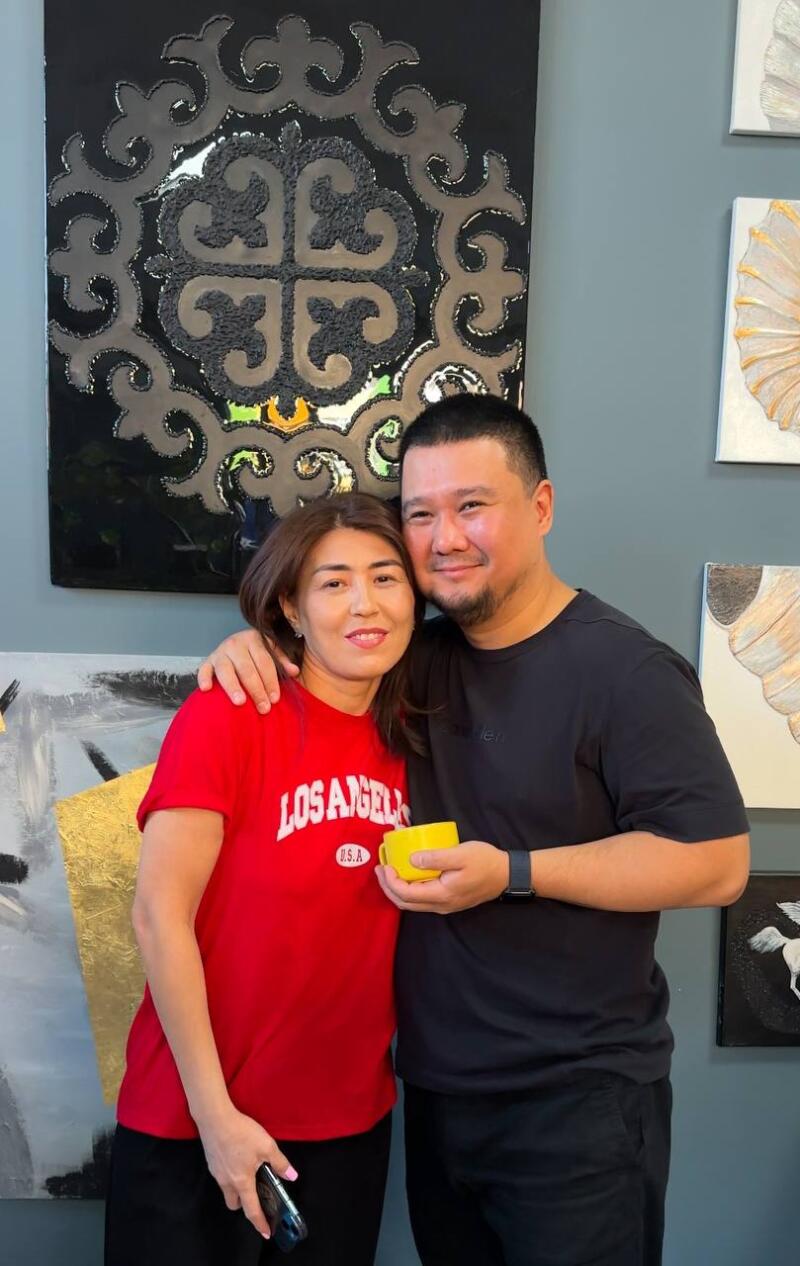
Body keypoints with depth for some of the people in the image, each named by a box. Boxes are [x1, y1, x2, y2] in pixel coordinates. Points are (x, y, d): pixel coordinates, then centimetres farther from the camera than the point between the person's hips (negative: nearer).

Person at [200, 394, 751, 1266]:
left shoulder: (626, 671, -15)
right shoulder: (417, 661, 5)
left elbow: (717, 862, -18)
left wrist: (513, 873, -24)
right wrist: (257, 647, -4)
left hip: (576, 1106, -6)